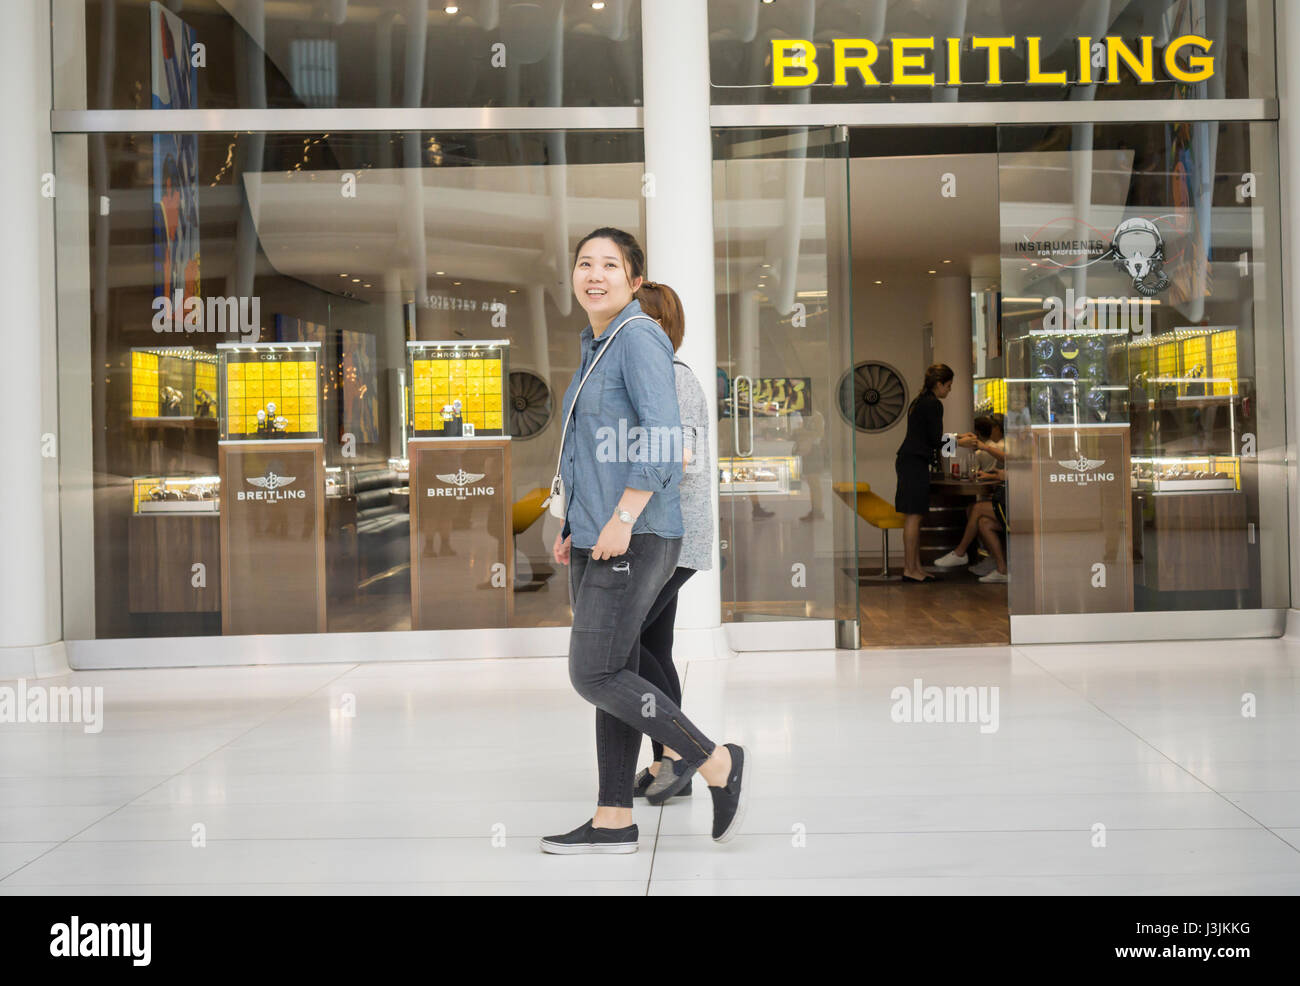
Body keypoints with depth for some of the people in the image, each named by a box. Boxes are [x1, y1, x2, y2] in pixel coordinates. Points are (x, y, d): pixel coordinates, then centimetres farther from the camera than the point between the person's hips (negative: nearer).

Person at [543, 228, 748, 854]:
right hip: (597, 540, 9)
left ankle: (718, 763, 0)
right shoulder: (596, 347, 18)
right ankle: (614, 822, 14)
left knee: (594, 675, -11)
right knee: (612, 676, 9)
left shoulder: (638, 337, -10)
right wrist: (574, 528, 21)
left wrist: (622, 519, -25)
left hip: (635, 538, -9)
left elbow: (661, 434, -21)